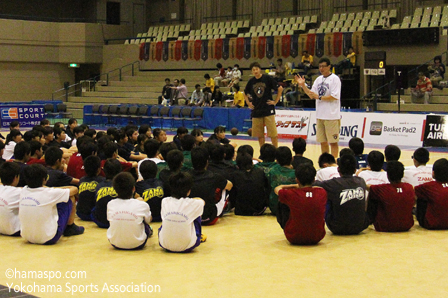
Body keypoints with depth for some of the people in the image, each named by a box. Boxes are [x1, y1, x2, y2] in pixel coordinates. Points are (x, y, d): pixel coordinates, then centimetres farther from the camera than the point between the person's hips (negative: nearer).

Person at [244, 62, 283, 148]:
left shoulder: (267, 78, -3)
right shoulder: (251, 82, 8)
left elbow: (280, 89, 0)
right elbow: (245, 94, 25)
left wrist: (275, 101, -3)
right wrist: (248, 103, 11)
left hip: (268, 110, -4)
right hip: (256, 111, 4)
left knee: (273, 134, -5)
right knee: (259, 135, 6)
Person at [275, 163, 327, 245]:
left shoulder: (291, 194, -18)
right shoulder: (322, 193, -12)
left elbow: (277, 189, 7)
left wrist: (296, 186, 18)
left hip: (294, 238, -2)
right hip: (317, 238, 3)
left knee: (282, 204, 17)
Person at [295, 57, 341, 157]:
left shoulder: (335, 79, -8)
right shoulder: (318, 79, 14)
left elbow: (334, 96, -16)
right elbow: (311, 95, 16)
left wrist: (319, 97, -17)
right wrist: (303, 85, 4)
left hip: (331, 116, -7)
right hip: (320, 115, 7)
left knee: (333, 142, -2)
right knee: (322, 142, 11)